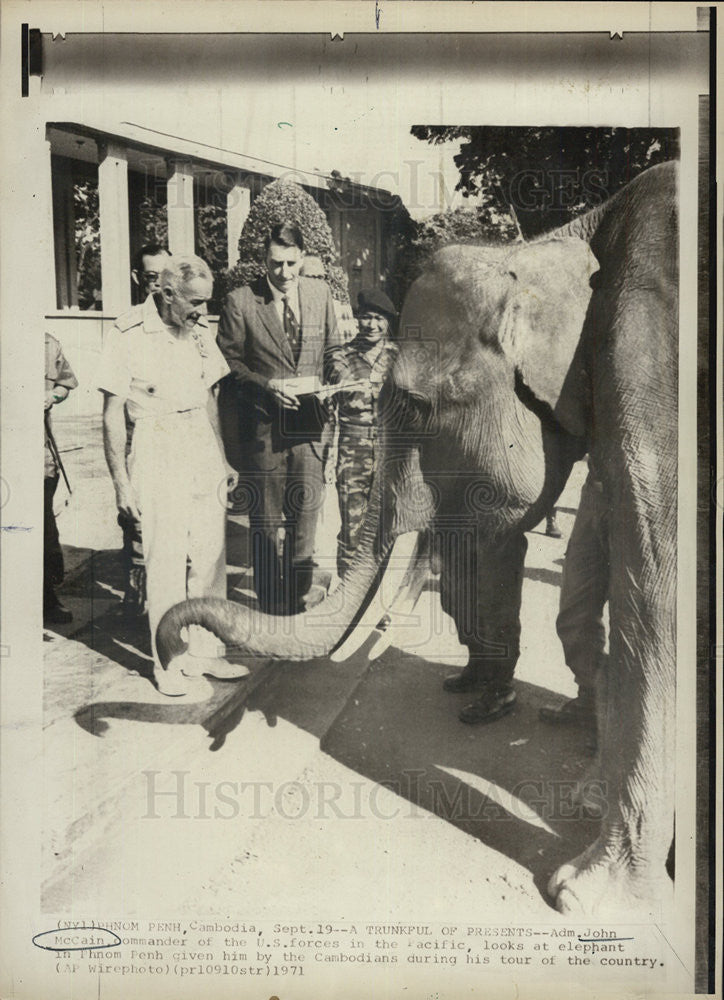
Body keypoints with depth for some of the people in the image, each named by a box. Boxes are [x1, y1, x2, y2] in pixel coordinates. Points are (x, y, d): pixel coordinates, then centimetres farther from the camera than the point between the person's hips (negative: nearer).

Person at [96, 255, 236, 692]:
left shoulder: (200, 331, 10)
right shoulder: (129, 335, -8)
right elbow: (112, 413, -6)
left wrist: (223, 458, 18)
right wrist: (121, 482, -8)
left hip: (204, 451, 5)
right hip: (156, 455, -5)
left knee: (211, 555, 5)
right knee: (166, 561, -3)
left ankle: (206, 649, 20)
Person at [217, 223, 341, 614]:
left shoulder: (321, 293, 9)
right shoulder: (239, 301, -3)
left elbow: (332, 350, 16)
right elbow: (229, 362, -1)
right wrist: (267, 385, -15)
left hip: (308, 421, 3)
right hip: (262, 425, -3)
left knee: (306, 512, 9)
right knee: (265, 518, 4)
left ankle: (298, 596, 26)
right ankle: (271, 603, 20)